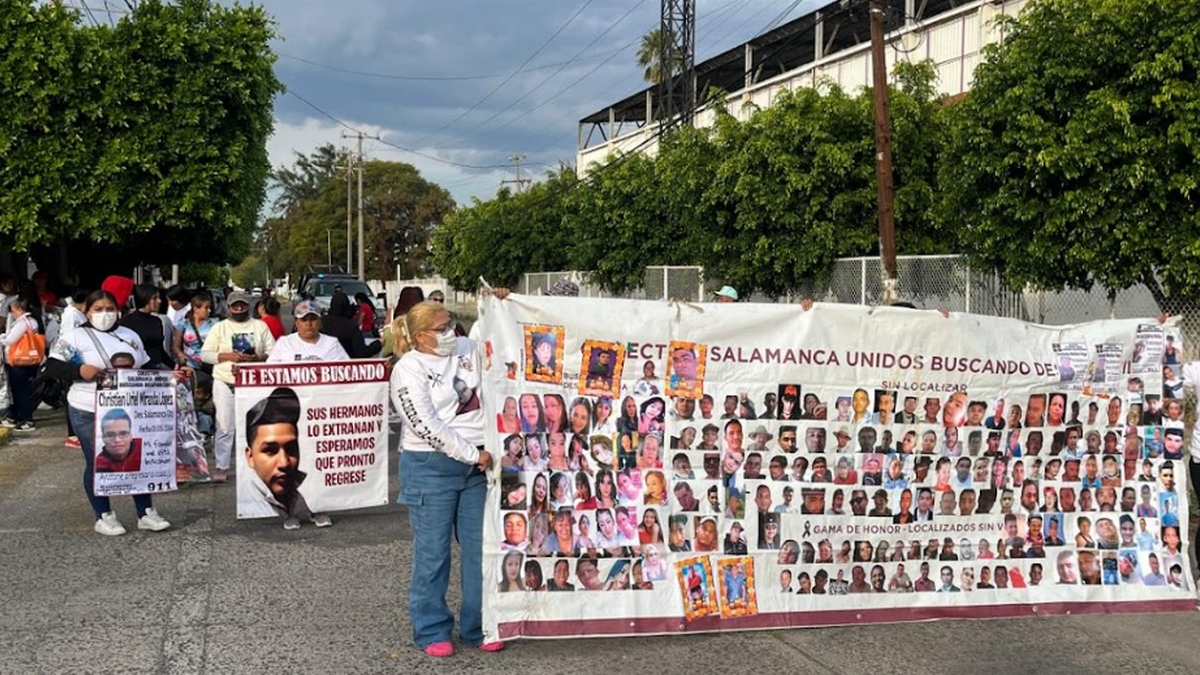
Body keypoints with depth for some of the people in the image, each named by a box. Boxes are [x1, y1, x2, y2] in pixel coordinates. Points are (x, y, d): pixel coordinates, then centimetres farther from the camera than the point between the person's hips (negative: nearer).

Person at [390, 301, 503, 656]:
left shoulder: (468, 350, 9)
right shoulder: (409, 369, -9)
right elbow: (427, 426, -16)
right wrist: (473, 454, -15)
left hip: (477, 465, 6)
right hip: (432, 468, -6)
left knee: (481, 548, 9)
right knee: (432, 552, 3)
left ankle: (478, 627, 21)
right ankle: (432, 630, 16)